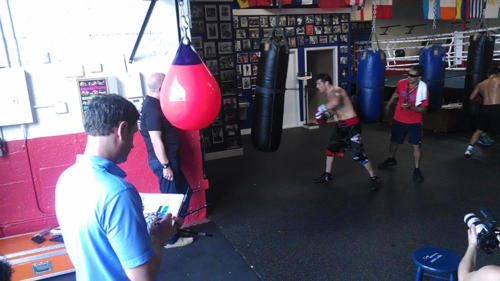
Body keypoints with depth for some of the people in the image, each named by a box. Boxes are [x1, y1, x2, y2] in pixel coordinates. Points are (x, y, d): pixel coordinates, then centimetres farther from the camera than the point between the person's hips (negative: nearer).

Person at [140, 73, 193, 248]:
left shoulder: (152, 104, 12)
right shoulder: (152, 109, -20)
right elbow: (156, 140, -23)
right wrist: (165, 166, -21)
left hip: (169, 158, 10)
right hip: (163, 161, -10)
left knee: (185, 190, 19)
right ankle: (171, 240, 16)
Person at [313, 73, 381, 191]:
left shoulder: (336, 91, -20)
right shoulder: (329, 93, 10)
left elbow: (335, 103, -44)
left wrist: (322, 109, -31)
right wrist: (326, 113, 1)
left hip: (351, 125, -10)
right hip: (341, 125, 10)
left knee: (358, 154, -8)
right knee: (331, 148, 15)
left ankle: (374, 178, 9)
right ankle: (327, 175, 32)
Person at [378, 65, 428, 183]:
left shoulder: (422, 89, -18)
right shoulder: (401, 83, -9)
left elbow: (423, 109, -15)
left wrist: (410, 107, -32)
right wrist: (388, 105, 25)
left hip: (414, 122, -3)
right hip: (398, 120, 3)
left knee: (416, 146, -6)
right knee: (394, 141, 18)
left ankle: (417, 170, 9)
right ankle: (391, 159, 45)